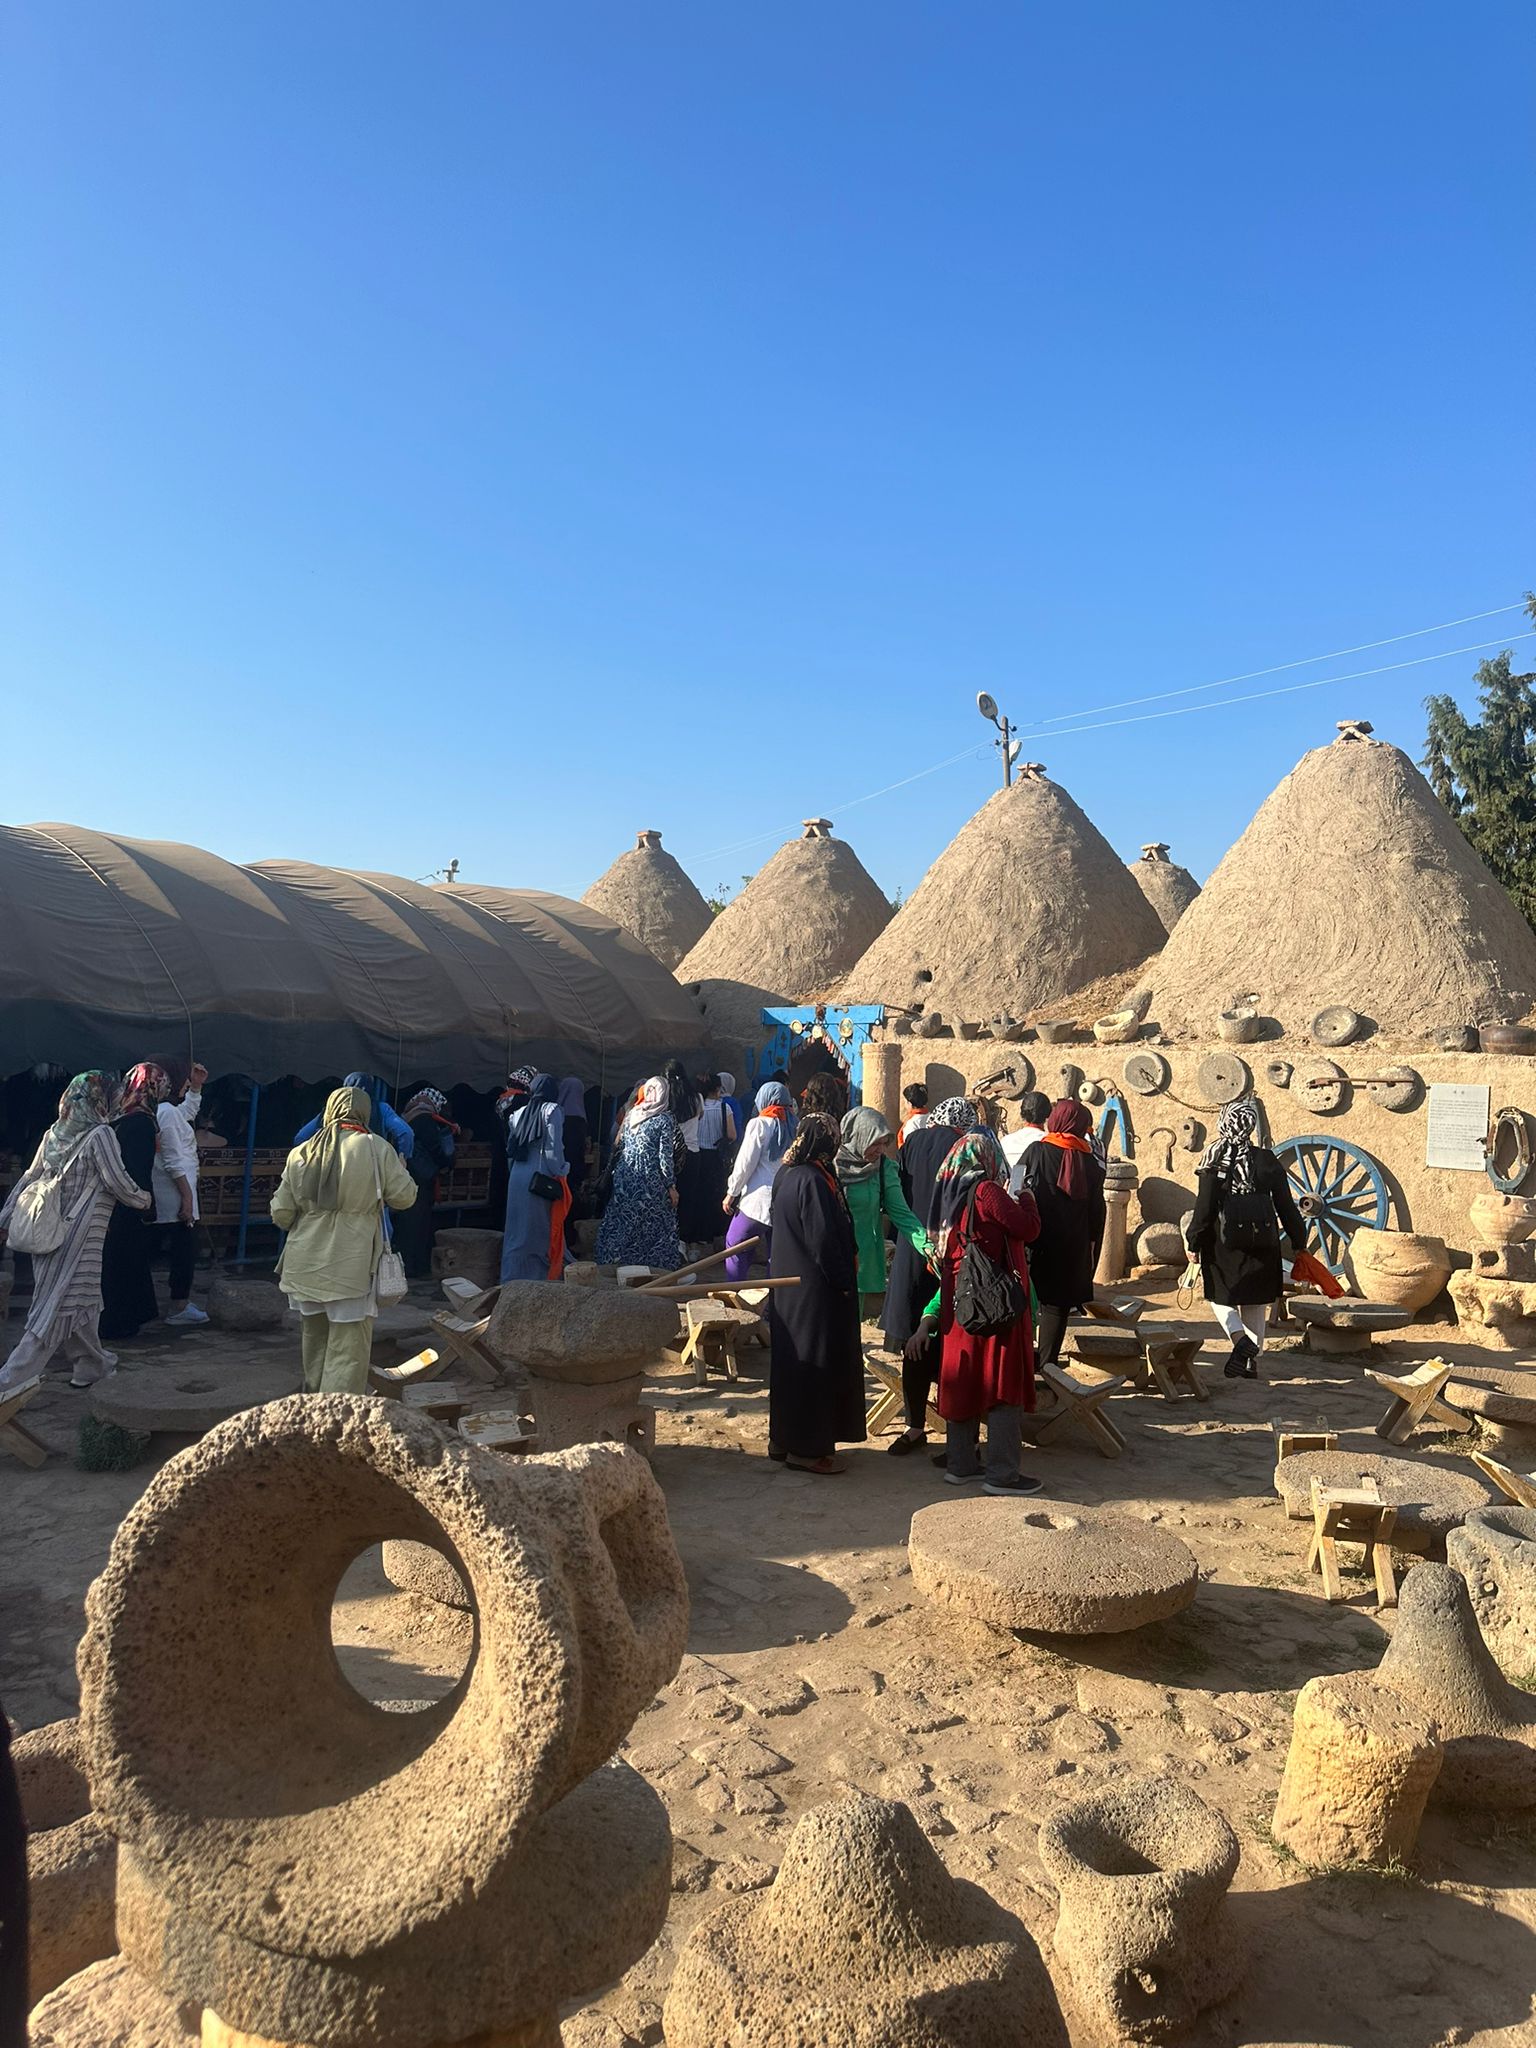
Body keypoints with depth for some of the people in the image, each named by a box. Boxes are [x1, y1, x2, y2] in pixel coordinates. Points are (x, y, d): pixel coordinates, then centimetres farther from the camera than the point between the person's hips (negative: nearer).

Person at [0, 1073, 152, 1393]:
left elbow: (27, 1181, 14)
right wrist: (146, 1198, 9)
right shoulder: (100, 1135, -11)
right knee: (60, 1305, -2)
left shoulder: (52, 1135, 8)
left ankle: (91, 1364, 24)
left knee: (75, 1303, 16)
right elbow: (120, 1185, -10)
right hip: (79, 1236, -7)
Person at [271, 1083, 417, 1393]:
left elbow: (281, 1214, 6)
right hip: (351, 1269, -5)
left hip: (305, 1266, 5)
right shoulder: (377, 1150, -9)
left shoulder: (300, 1154, 4)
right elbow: (404, 1196, -3)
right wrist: (401, 1170, 17)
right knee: (348, 1349, 0)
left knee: (315, 1338, 23)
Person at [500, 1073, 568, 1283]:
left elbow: (510, 1150, 14)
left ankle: (511, 1279, 18)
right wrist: (560, 1175, -1)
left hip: (517, 1178, 6)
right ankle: (542, 1276, 1)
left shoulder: (518, 1113, 13)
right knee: (542, 1231, 0)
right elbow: (554, 1149, -11)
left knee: (517, 1231, 12)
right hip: (541, 1180, -6)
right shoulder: (552, 1111, -5)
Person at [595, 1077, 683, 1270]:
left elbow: (618, 1147, 11)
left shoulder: (632, 1114, 7)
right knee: (651, 1227, 3)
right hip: (651, 1181, -5)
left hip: (625, 1178, 5)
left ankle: (612, 1262, 17)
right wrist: (671, 1185, -6)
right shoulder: (666, 1119, -7)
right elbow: (665, 1155, -10)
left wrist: (614, 1172, 20)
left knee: (622, 1224, 12)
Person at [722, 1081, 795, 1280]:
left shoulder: (759, 1124, -6)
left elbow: (745, 1164, -8)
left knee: (735, 1245, 5)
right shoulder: (795, 1127, 8)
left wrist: (731, 1193, 0)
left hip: (759, 1199, -5)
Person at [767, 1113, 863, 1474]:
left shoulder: (786, 1175, 7)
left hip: (787, 1286, 9)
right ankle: (809, 1447, 8)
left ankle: (783, 1438, 26)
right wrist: (844, 1282, -12)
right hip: (816, 1289, -9)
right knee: (817, 1363, 1)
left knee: (791, 1359, 16)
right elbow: (824, 1239, -22)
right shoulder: (813, 1181, -21)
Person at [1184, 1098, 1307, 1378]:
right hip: (1262, 1241, 3)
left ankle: (1240, 1339, -13)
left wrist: (1194, 1242, 1)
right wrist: (1297, 1242, 11)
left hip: (1223, 1242, -3)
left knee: (1220, 1295, 12)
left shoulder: (1214, 1160, -8)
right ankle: (1251, 1360, 15)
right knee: (1255, 1302, 14)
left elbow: (1203, 1207, -9)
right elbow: (1286, 1205, 2)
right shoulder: (1267, 1160, 0)